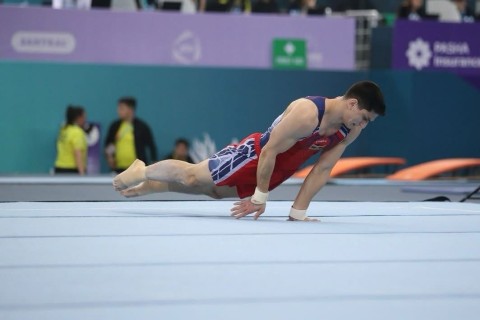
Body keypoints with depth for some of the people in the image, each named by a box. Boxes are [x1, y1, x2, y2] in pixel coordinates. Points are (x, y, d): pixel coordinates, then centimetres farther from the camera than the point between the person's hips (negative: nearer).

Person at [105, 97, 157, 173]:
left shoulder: (142, 126, -1)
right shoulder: (115, 126, 9)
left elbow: (151, 146, 2)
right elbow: (108, 143, 22)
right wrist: (109, 156, 5)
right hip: (119, 168, 3)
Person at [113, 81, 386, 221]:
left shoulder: (351, 131, -13)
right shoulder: (306, 113, -37)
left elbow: (323, 170, -7)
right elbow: (269, 152, -31)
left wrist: (299, 211, -10)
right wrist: (261, 197, -23)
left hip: (276, 171, 7)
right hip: (255, 155, -7)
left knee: (213, 190, 22)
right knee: (191, 176, 7)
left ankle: (146, 187, 42)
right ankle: (143, 172, 35)